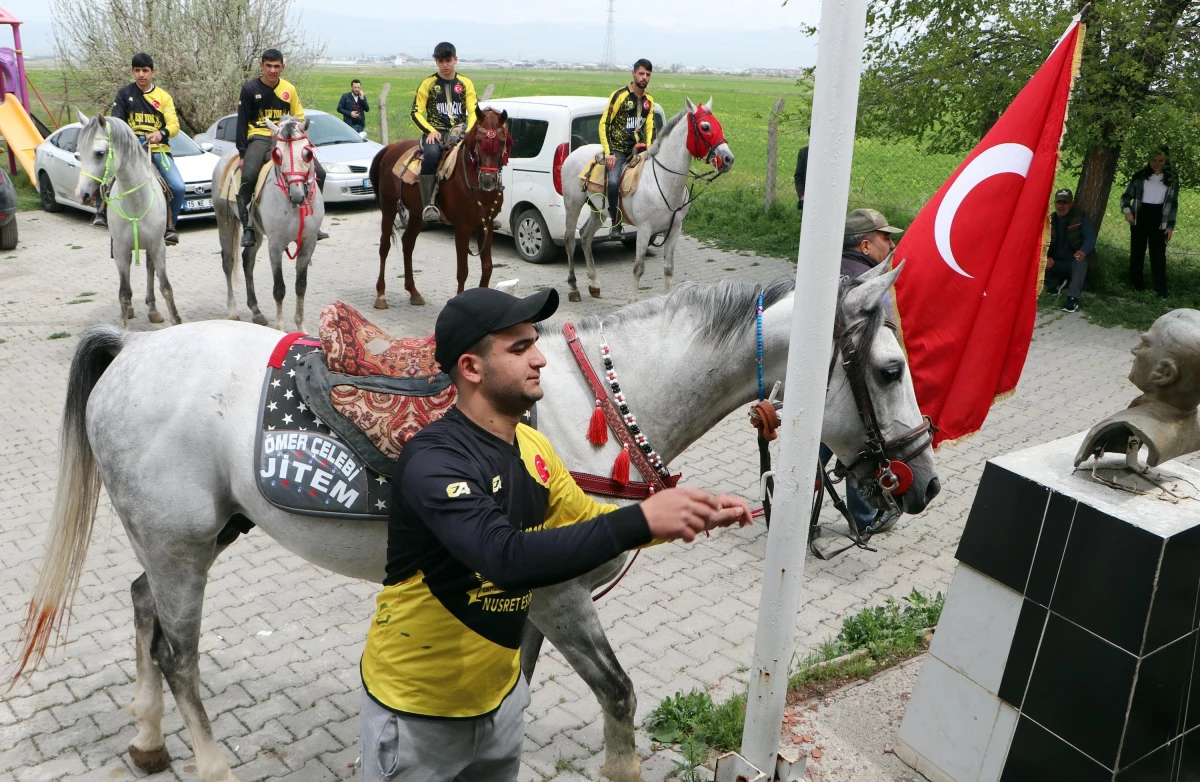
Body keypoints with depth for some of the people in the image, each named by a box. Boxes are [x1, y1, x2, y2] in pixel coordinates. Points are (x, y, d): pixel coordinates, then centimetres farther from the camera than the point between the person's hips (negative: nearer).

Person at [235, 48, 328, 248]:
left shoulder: (289, 89, 9)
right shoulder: (250, 89, 1)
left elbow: (299, 118, 15)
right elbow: (242, 122, 1)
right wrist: (242, 153, -5)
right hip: (259, 138, -3)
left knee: (318, 172, -10)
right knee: (248, 177, -29)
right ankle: (247, 227, -17)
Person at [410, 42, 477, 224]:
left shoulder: (465, 83, 13)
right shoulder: (428, 83, 8)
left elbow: (473, 112, 8)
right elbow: (416, 112, 5)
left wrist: (469, 132, -11)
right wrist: (430, 130, -12)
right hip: (435, 132, -2)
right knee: (432, 153, -37)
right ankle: (428, 205, -38)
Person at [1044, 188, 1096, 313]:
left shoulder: (1081, 218, -5)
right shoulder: (1050, 220, 4)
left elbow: (1090, 238, -15)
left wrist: (1083, 251, -39)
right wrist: (1045, 257, -24)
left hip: (1074, 262, -3)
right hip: (1055, 263, 3)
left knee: (1081, 261, -38)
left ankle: (1073, 298, -42)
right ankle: (1056, 284, 6)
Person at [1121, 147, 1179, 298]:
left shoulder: (1172, 179, 3)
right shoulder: (1140, 176, 3)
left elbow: (1173, 203, 4)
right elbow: (1126, 195, 7)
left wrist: (1170, 226, -2)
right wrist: (1127, 210, -12)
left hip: (1159, 219, -1)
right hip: (1140, 216, 1)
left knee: (1158, 254, -3)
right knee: (1137, 252, 7)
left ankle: (1161, 290, -1)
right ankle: (1136, 284, 19)